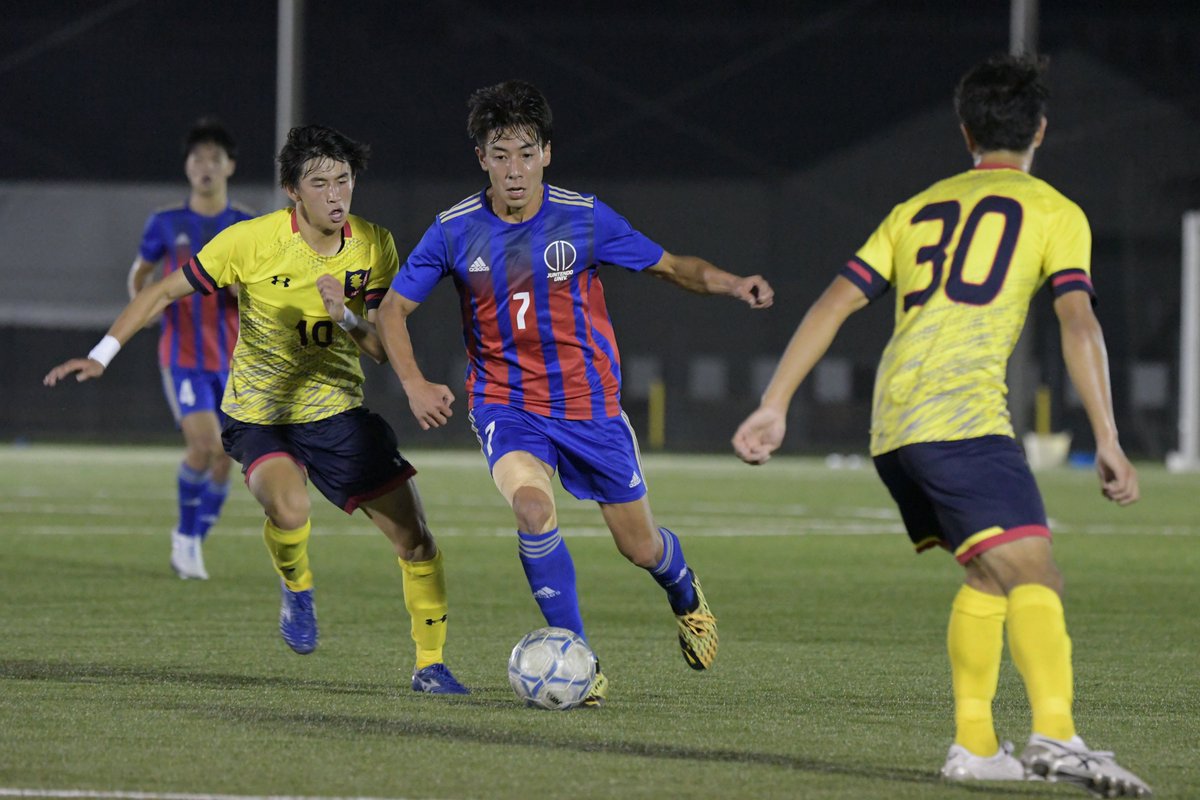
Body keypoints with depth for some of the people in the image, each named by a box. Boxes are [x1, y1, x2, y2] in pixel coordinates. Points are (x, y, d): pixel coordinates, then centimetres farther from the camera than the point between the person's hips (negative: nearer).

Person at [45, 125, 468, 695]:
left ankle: (430, 665, 16)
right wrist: (102, 355, -12)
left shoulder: (373, 246, -6)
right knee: (288, 509, -34)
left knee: (415, 541, -3)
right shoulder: (251, 242, -16)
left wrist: (347, 317, -25)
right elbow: (163, 293, -6)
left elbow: (383, 349, -4)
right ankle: (296, 590, 0)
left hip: (336, 411, 3)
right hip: (259, 415, -3)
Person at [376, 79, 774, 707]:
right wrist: (414, 385, -14)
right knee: (532, 507, -30)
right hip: (506, 404, -1)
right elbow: (393, 308, 2)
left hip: (590, 404, 1)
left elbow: (668, 266, 2)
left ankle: (686, 595, 47)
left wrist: (731, 284, -16)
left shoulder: (585, 218, -9)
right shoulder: (455, 231, -8)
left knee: (639, 545, 8)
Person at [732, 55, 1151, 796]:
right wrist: (1108, 442, -8)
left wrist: (775, 406, 16)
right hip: (963, 417, -6)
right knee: (1034, 580, -16)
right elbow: (1078, 322, -4)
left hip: (892, 428, 6)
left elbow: (833, 304, 18)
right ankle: (1056, 734, -37)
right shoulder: (1054, 212, 10)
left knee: (990, 575, 21)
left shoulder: (918, 210, 26)